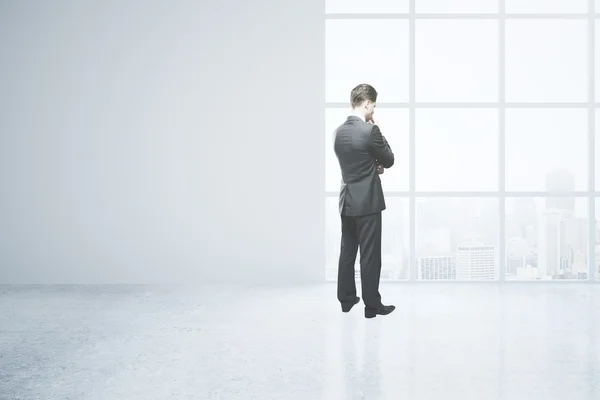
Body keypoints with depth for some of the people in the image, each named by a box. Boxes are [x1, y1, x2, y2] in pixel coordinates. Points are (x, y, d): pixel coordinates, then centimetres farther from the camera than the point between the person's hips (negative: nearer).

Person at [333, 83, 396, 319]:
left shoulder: (339, 132, 6)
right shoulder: (370, 130, -17)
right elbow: (389, 160, -5)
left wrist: (374, 166, 7)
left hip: (347, 200, 7)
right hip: (367, 201, -7)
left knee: (347, 251, 14)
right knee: (370, 255, -1)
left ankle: (346, 299, 23)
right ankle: (372, 305, 6)